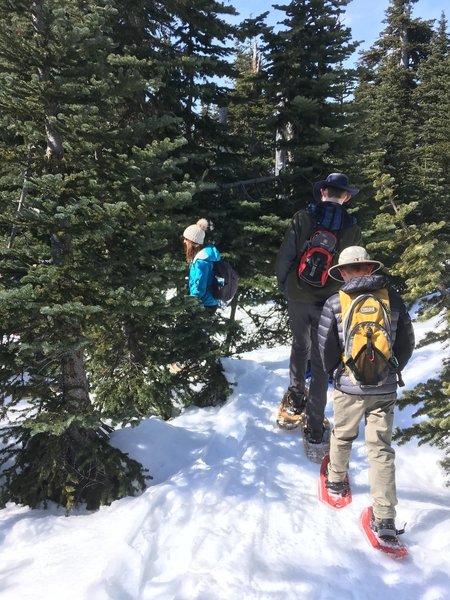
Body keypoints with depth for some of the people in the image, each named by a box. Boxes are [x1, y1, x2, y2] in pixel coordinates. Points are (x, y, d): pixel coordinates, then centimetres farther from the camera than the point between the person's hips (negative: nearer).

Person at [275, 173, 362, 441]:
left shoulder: (302, 218, -6)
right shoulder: (352, 227, -3)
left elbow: (284, 258, -5)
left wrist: (284, 285, 11)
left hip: (298, 297, 1)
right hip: (329, 301, 0)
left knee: (300, 346, 26)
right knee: (321, 361, 7)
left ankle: (295, 397, 30)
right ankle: (314, 427, 13)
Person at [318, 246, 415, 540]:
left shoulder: (335, 302, -8)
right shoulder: (392, 298, -2)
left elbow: (325, 347, -4)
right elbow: (407, 342, 5)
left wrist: (332, 371, 15)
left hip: (349, 386, -1)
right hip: (385, 388, 1)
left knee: (342, 436, 23)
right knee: (381, 448, 7)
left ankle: (336, 480, 46)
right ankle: (385, 519, 4)